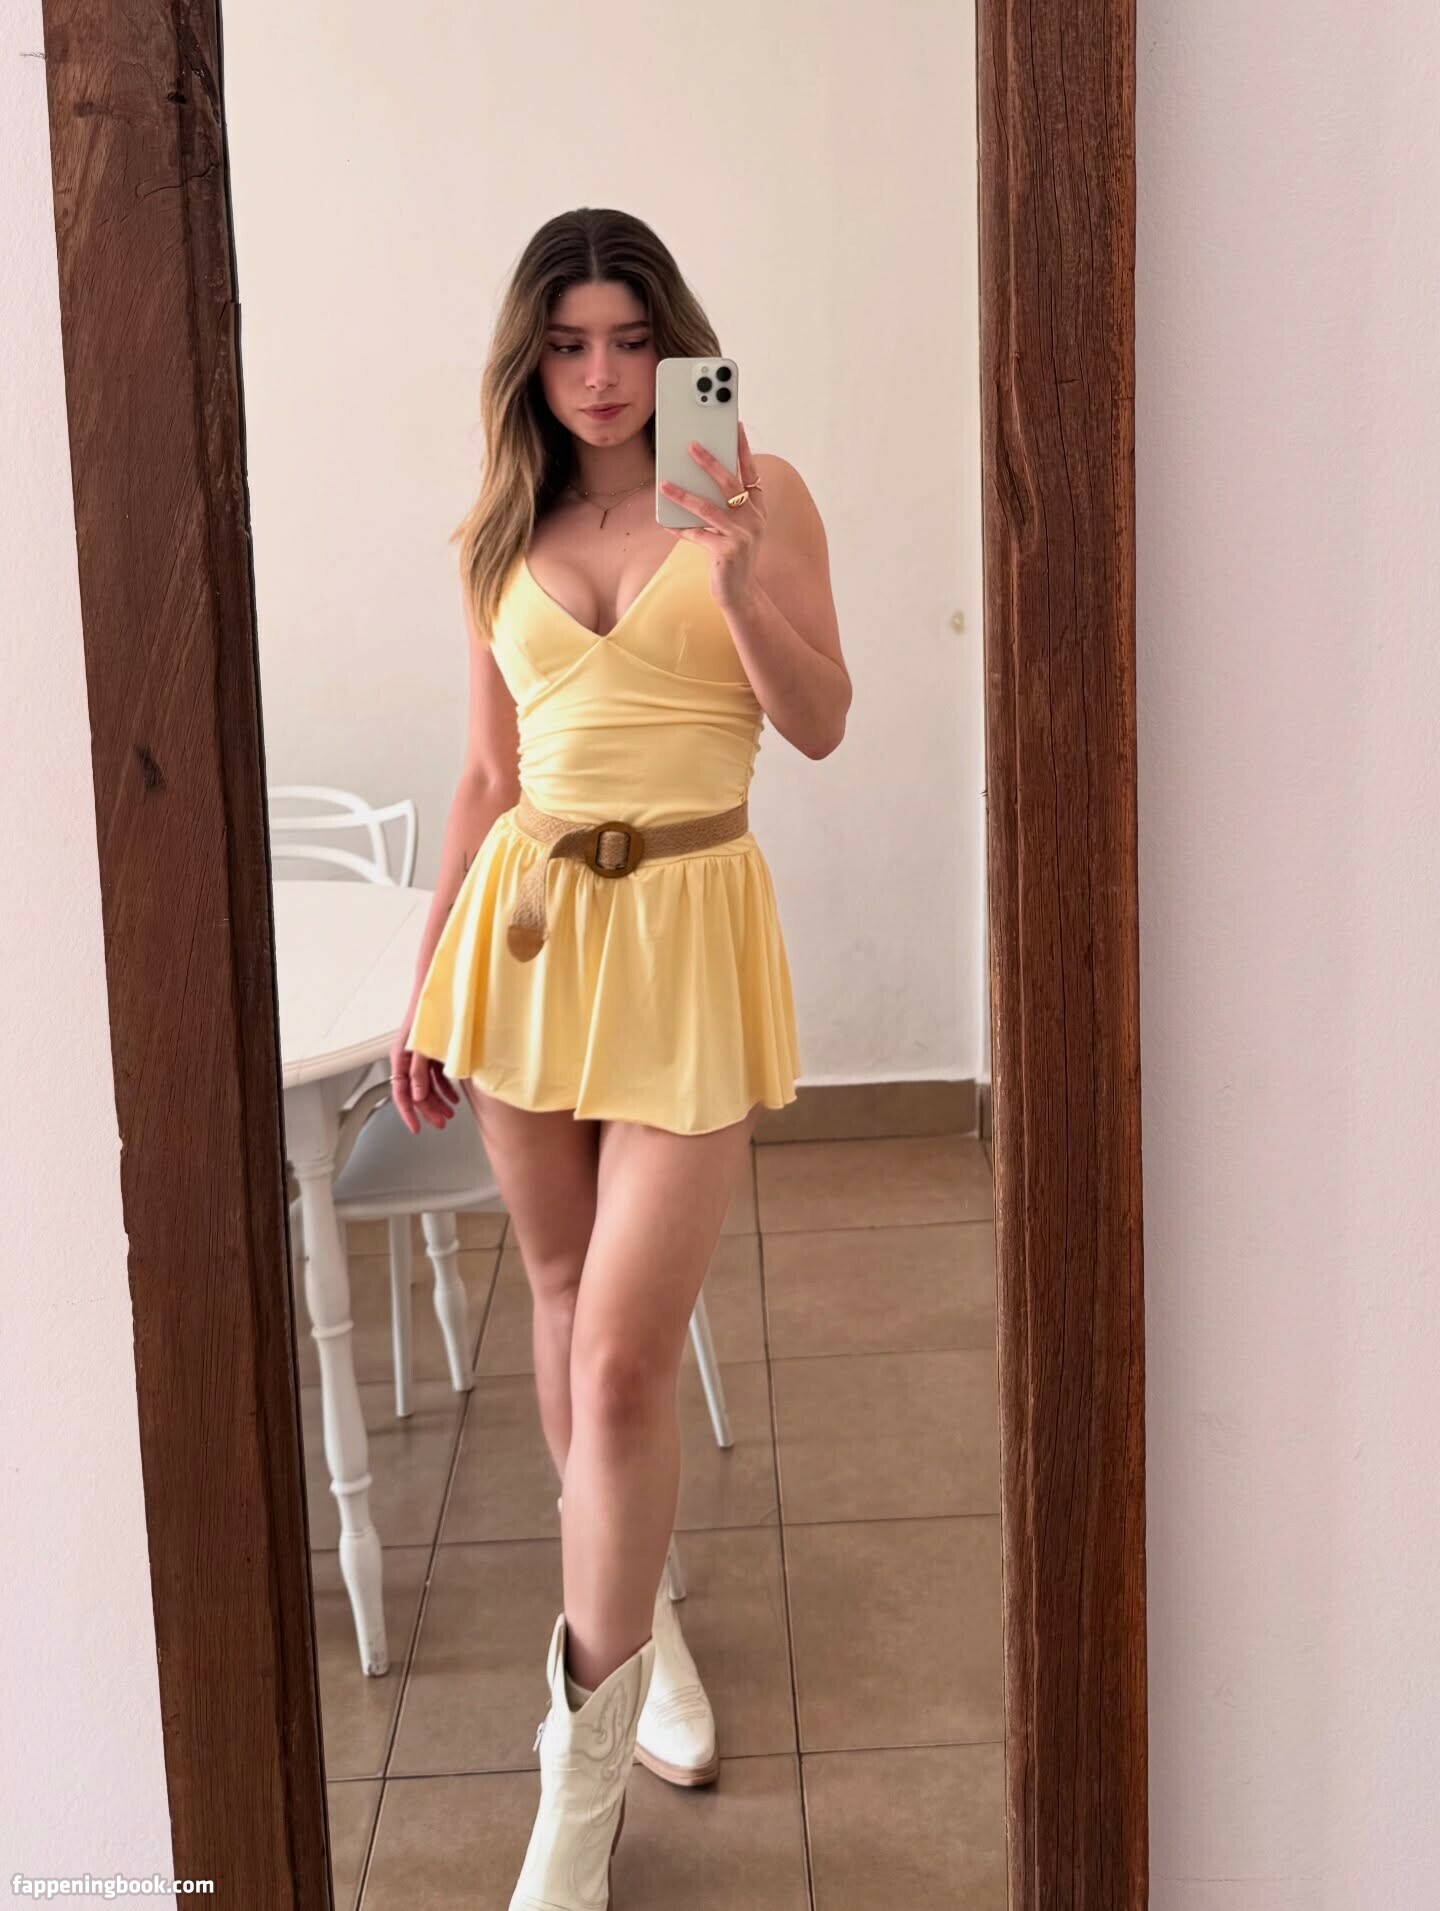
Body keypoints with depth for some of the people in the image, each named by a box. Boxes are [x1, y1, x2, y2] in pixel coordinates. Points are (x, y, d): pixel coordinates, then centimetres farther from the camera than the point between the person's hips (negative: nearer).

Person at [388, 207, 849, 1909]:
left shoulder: (758, 495, 0)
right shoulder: (499, 545, 11)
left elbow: (821, 727, -5)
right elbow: (489, 776, 14)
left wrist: (743, 582, -22)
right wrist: (426, 978, 12)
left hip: (685, 929, -4)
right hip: (527, 919, 4)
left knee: (624, 1356, -8)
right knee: (566, 1305, 14)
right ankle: (637, 1616, 37)